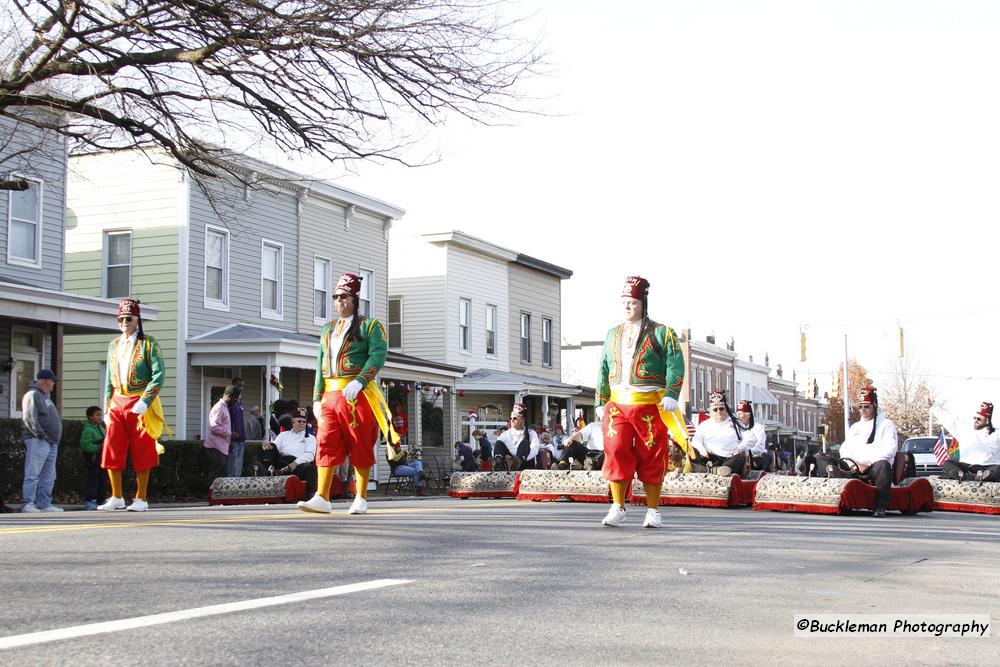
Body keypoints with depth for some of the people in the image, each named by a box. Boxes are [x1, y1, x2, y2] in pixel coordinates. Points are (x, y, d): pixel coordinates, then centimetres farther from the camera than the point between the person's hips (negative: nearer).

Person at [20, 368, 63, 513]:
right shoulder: (32, 395, -5)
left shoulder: (46, 396, 24)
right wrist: (40, 434, -21)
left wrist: (56, 438, 15)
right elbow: (29, 418, -16)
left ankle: (44, 504, 13)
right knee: (33, 474, -11)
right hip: (37, 441, -10)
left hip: (51, 442, 10)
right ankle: (27, 504, -12)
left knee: (48, 477, 10)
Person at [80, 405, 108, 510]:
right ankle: (88, 501, -4)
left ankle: (101, 500, 20)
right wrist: (99, 447, -24)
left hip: (102, 459, 9)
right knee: (92, 480, -8)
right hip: (93, 460, -9)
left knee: (103, 480, 12)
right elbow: (87, 446, -21)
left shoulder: (101, 427, 15)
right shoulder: (87, 430, -13)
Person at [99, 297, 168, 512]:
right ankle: (117, 497, 8)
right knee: (112, 451, -2)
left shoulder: (148, 344, -2)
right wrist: (107, 408, 11)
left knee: (141, 454, 0)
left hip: (140, 404, -5)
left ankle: (141, 499, 7)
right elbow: (109, 379, 18)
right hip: (117, 403, 5)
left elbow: (159, 374, -11)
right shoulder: (114, 345, 15)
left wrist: (144, 402, -20)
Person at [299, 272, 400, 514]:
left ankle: (361, 499, 7)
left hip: (357, 394, -5)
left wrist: (358, 382, -26)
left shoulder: (369, 326, 1)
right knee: (326, 444, -5)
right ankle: (322, 498, -7)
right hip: (330, 395, 5)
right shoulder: (327, 329, 21)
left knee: (360, 447, 0)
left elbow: (378, 355, -13)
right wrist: (317, 398, 12)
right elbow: (321, 364, 21)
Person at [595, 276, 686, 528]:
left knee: (651, 458, 1)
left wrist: (671, 395, -17)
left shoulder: (660, 333, 2)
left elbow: (675, 365, -5)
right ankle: (618, 509, 0)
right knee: (616, 453, -8)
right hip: (617, 404, 3)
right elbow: (603, 370, 20)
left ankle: (653, 512, 11)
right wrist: (600, 402, 15)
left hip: (650, 405, -3)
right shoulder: (612, 334, 17)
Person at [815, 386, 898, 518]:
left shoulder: (886, 424, 6)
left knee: (882, 465, -41)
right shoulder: (855, 427, 24)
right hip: (853, 469, 5)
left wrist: (868, 464, -15)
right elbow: (845, 448, 16)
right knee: (821, 458, -10)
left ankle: (880, 506, -33)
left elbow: (889, 450, -8)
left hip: (873, 468, -5)